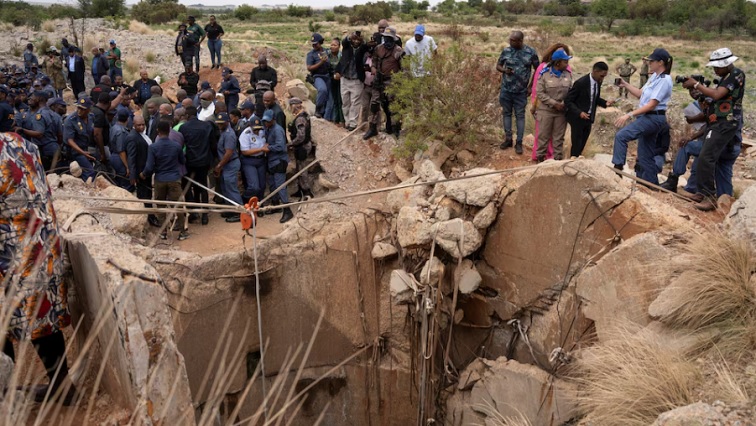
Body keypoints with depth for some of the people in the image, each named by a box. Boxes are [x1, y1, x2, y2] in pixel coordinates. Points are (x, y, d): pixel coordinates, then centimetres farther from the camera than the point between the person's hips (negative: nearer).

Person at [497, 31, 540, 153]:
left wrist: (531, 85, -2)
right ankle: (508, 139, 22)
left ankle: (519, 143, 8)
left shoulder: (531, 52, -7)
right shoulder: (506, 51, -3)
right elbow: (498, 66, 8)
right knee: (507, 113, 11)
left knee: (520, 116, 3)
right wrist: (504, 70, -15)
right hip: (506, 89, 2)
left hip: (521, 91, -2)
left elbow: (537, 69, 3)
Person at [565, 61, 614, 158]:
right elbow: (567, 101, -18)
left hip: (589, 118, 7)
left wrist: (605, 103, -4)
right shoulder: (581, 82, -21)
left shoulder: (598, 82, 0)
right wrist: (579, 113, -28)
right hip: (578, 118, -7)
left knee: (582, 144, 15)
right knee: (576, 145, -1)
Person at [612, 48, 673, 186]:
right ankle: (652, 185, 21)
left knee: (621, 136, -23)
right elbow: (640, 93, 20)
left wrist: (629, 115, -27)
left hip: (653, 118, -10)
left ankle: (618, 168, -20)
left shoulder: (664, 80, -16)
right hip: (648, 118, 10)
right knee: (645, 156, 13)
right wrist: (625, 85, 9)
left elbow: (651, 105, -22)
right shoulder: (654, 76, 12)